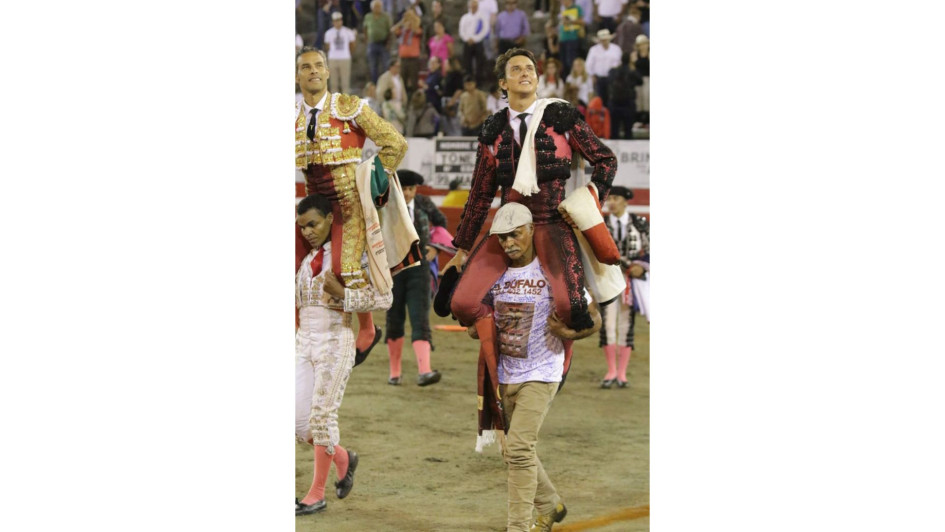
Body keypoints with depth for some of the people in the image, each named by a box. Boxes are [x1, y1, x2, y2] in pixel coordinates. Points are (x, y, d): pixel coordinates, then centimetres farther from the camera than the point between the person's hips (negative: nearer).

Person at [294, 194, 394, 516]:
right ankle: (343, 459, 26)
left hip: (335, 343, -6)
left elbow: (384, 298, -13)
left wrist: (342, 295, -24)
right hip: (304, 342, 6)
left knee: (322, 416, -4)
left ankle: (317, 494, 8)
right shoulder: (303, 258, 9)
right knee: (296, 418, 1)